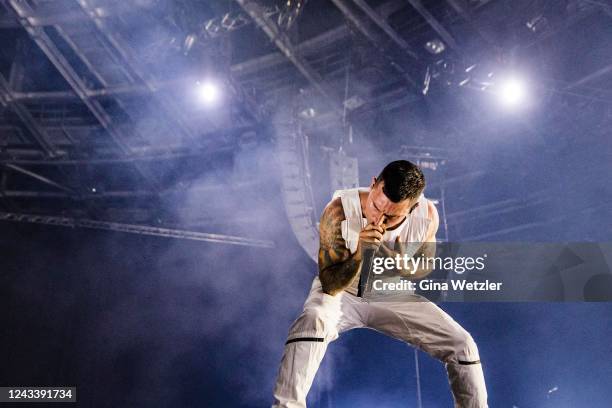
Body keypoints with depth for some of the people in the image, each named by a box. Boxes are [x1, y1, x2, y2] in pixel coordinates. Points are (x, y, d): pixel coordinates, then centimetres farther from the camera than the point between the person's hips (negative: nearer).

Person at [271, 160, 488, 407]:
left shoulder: (427, 215, -20)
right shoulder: (339, 211, -29)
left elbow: (425, 267, 0)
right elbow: (330, 285, -24)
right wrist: (360, 254, -42)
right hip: (340, 292, -2)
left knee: (463, 346, -9)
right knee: (311, 323, -37)